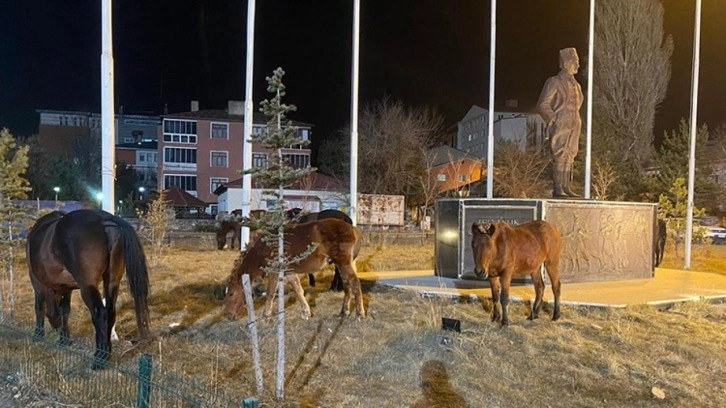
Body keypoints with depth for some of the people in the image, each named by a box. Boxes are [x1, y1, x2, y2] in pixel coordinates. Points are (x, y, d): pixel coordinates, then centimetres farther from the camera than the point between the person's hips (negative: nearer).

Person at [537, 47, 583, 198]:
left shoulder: (576, 85, 19)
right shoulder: (554, 82, -5)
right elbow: (542, 105, -9)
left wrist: (577, 121, 19)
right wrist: (554, 120, -14)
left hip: (573, 127, 8)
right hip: (560, 128, -8)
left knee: (570, 157, 6)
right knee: (559, 157, -9)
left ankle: (566, 188, 10)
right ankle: (557, 189, -7)